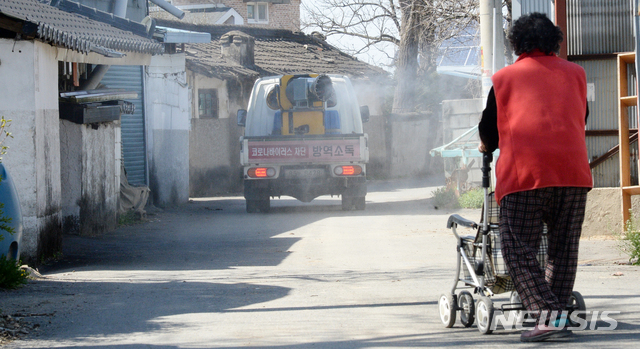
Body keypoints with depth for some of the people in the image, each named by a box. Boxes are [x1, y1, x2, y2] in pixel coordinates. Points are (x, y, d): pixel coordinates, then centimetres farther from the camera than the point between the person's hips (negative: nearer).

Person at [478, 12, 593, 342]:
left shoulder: (504, 77, 13)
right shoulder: (575, 74, 21)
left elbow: (488, 129, 20)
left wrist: (486, 146, 43)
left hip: (524, 170, -3)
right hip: (574, 172, 3)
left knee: (518, 249, -3)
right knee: (564, 249, 12)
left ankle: (547, 314, -18)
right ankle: (558, 314, 9)